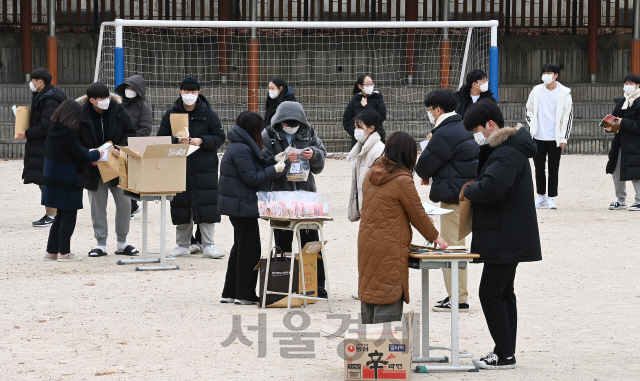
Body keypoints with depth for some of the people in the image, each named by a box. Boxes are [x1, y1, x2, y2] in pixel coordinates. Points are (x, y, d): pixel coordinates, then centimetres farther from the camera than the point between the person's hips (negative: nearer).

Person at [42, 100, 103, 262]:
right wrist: (95, 154, 3)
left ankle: (52, 251, 20)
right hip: (67, 182, -8)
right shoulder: (68, 135, -21)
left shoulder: (53, 131, 4)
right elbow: (82, 158, -14)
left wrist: (89, 153, 13)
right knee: (68, 216, 3)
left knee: (61, 215, 18)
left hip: (54, 180, 8)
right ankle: (64, 252, 5)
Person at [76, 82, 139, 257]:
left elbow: (130, 133, 1)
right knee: (97, 206, 5)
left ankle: (121, 243, 16)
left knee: (124, 203, 3)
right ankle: (101, 244, 15)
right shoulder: (82, 115, -8)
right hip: (95, 168, -1)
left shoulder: (118, 111, -5)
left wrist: (120, 148, -16)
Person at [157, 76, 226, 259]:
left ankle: (208, 246, 0)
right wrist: (177, 141, -14)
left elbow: (219, 137, 1)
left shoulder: (208, 114, 2)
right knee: (181, 206, 4)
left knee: (206, 205, -5)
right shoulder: (171, 114, 6)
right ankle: (182, 246, 13)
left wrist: (202, 141, -15)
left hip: (205, 167, -2)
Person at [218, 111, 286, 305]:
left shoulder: (240, 146, 13)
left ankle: (230, 293, 20)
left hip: (239, 205, 11)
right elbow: (252, 178, -20)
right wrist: (274, 170, -13)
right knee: (249, 250, -4)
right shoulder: (241, 150, -19)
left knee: (240, 248, 16)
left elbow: (256, 168, 17)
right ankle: (245, 295, 0)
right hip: (242, 205, -11)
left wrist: (274, 160, 12)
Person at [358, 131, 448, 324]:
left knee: (368, 294, 14)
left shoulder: (372, 173, 8)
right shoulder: (402, 180, -15)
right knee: (389, 300, -5)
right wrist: (434, 236, 11)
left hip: (366, 242, 8)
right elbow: (418, 214, -6)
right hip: (390, 248, -8)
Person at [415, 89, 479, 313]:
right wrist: (431, 175, 11)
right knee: (455, 245, 18)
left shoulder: (445, 134, -17)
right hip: (466, 192, 10)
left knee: (452, 247, -6)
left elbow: (423, 166, -13)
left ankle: (459, 300, -4)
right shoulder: (462, 128, 15)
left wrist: (425, 176, 11)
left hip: (454, 196, -10)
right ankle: (457, 295, 24)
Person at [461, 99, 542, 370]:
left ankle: (505, 355, -4)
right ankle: (505, 351, 21)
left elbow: (491, 188, -33)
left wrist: (468, 191, -15)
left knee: (490, 293, -7)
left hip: (506, 240, -11)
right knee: (503, 293, 15)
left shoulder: (508, 153, -20)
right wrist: (473, 190, 5)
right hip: (510, 238, 11)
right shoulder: (509, 148, 15)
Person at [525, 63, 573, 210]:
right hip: (539, 137, 3)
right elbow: (529, 110, 18)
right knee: (539, 167, 7)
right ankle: (541, 195, 20)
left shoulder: (564, 93, -1)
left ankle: (551, 198, 4)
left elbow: (568, 116, 0)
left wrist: (564, 137, -5)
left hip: (555, 137, -3)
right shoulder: (536, 91, 7)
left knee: (553, 169, -1)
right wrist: (532, 128, 6)